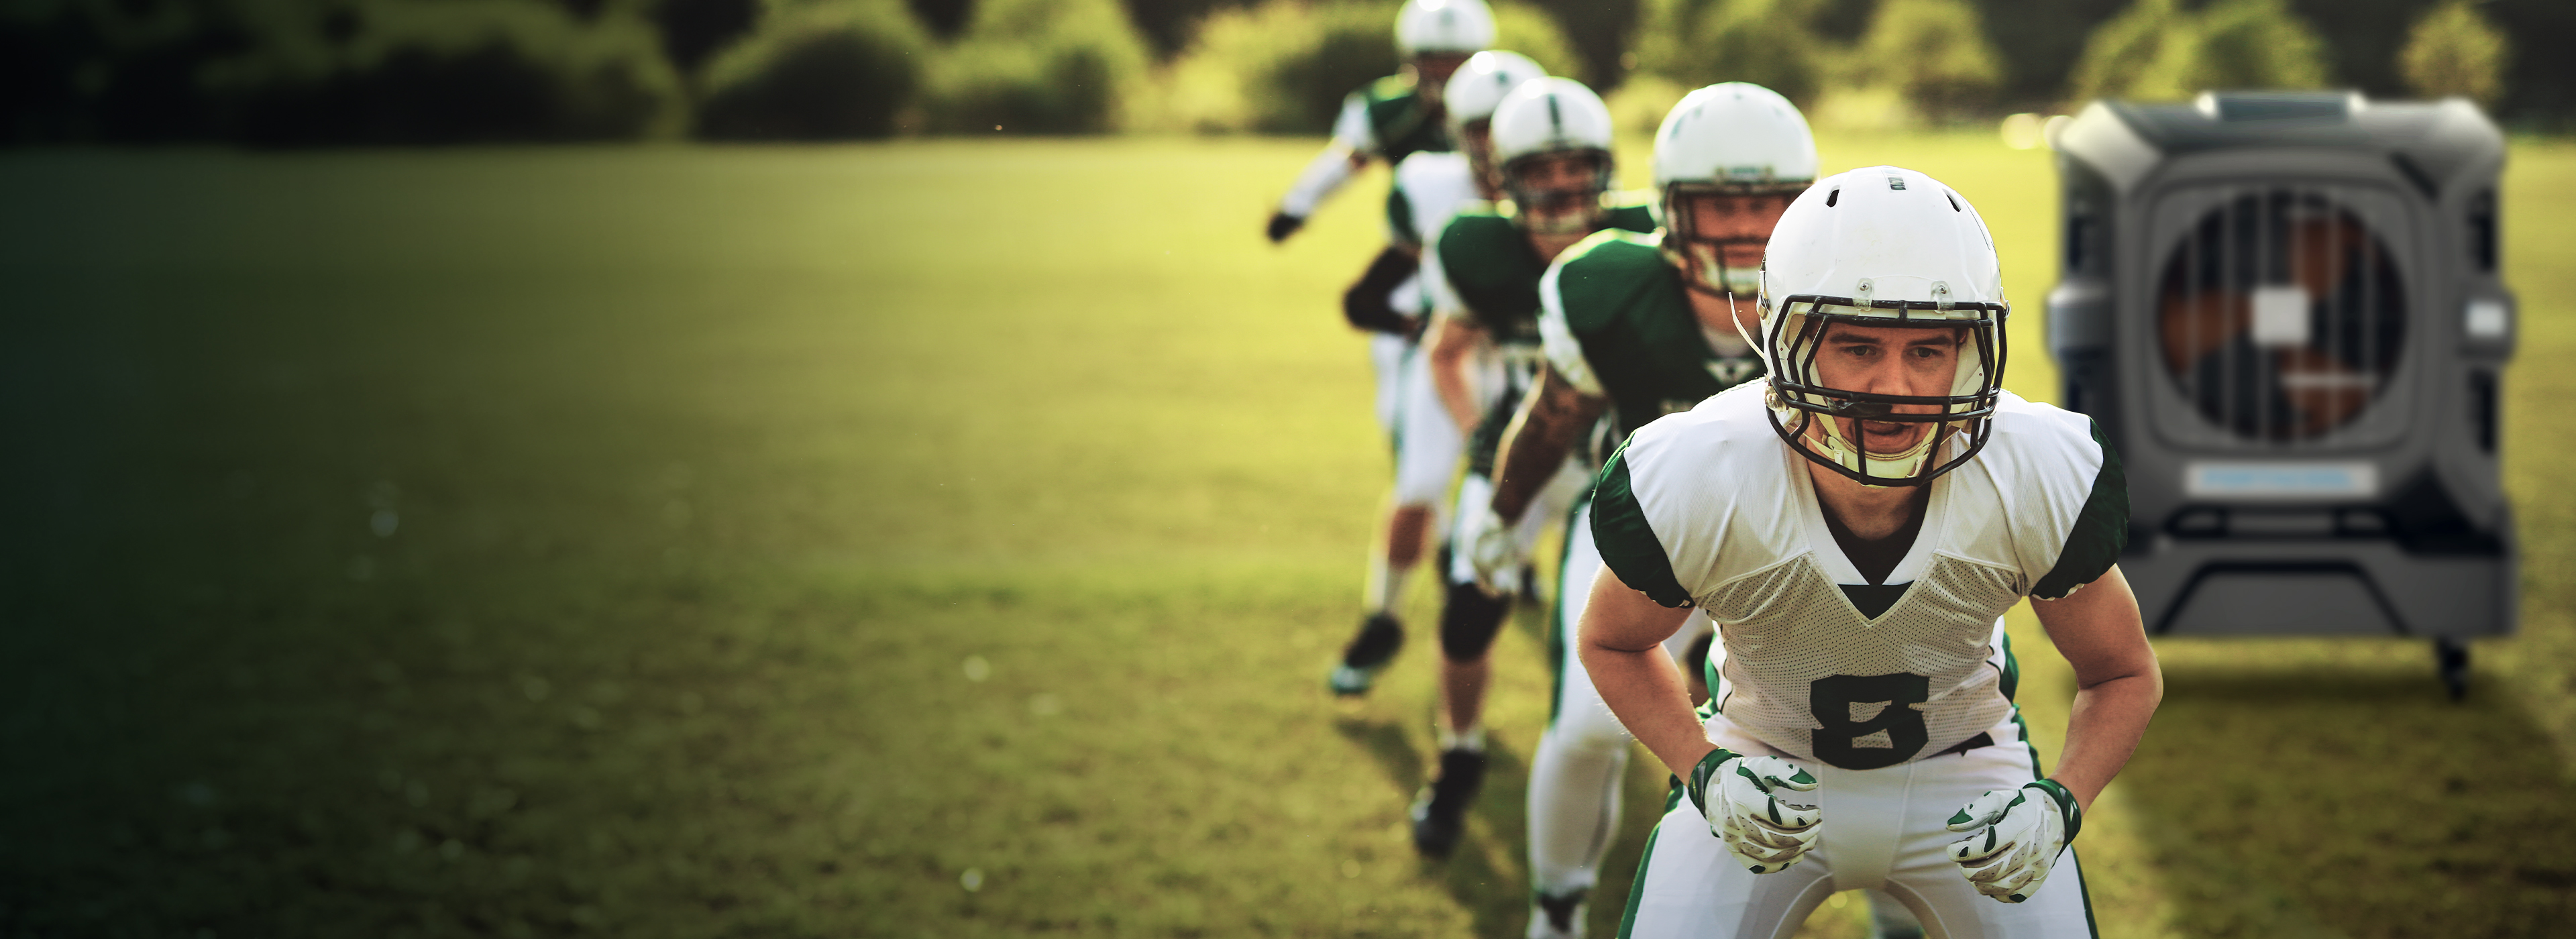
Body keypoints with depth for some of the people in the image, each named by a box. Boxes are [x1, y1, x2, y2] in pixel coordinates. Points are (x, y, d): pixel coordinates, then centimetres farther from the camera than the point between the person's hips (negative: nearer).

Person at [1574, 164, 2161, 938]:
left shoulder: (2044, 486, -27)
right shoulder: (1692, 491, -31)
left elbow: (2123, 674, -7)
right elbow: (1612, 643, -7)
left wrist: (2059, 805, -26)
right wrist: (1705, 775, -23)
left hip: (1961, 775, 1)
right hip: (1769, 768, -1)